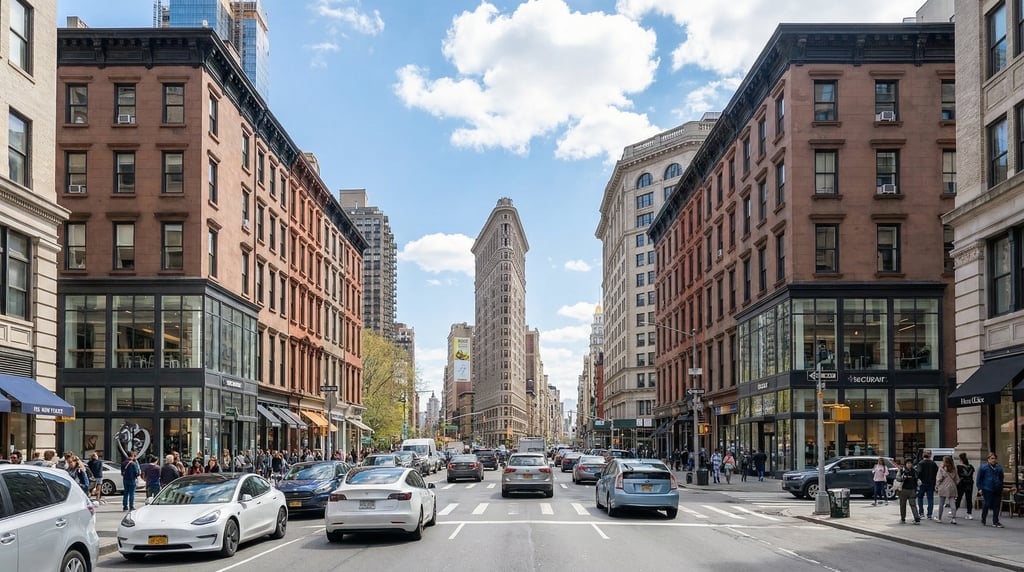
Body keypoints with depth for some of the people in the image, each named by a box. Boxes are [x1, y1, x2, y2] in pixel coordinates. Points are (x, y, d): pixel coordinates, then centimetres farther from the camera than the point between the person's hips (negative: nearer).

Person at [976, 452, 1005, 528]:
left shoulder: (999, 467, 13)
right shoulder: (983, 467, 1)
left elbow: (1001, 479, 22)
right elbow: (979, 479, 2)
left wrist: (1001, 489, 19)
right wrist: (980, 488, -4)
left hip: (997, 490, 4)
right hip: (987, 490, -4)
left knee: (996, 506, 2)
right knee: (986, 505, -3)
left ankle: (995, 522, 8)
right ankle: (983, 520, 14)